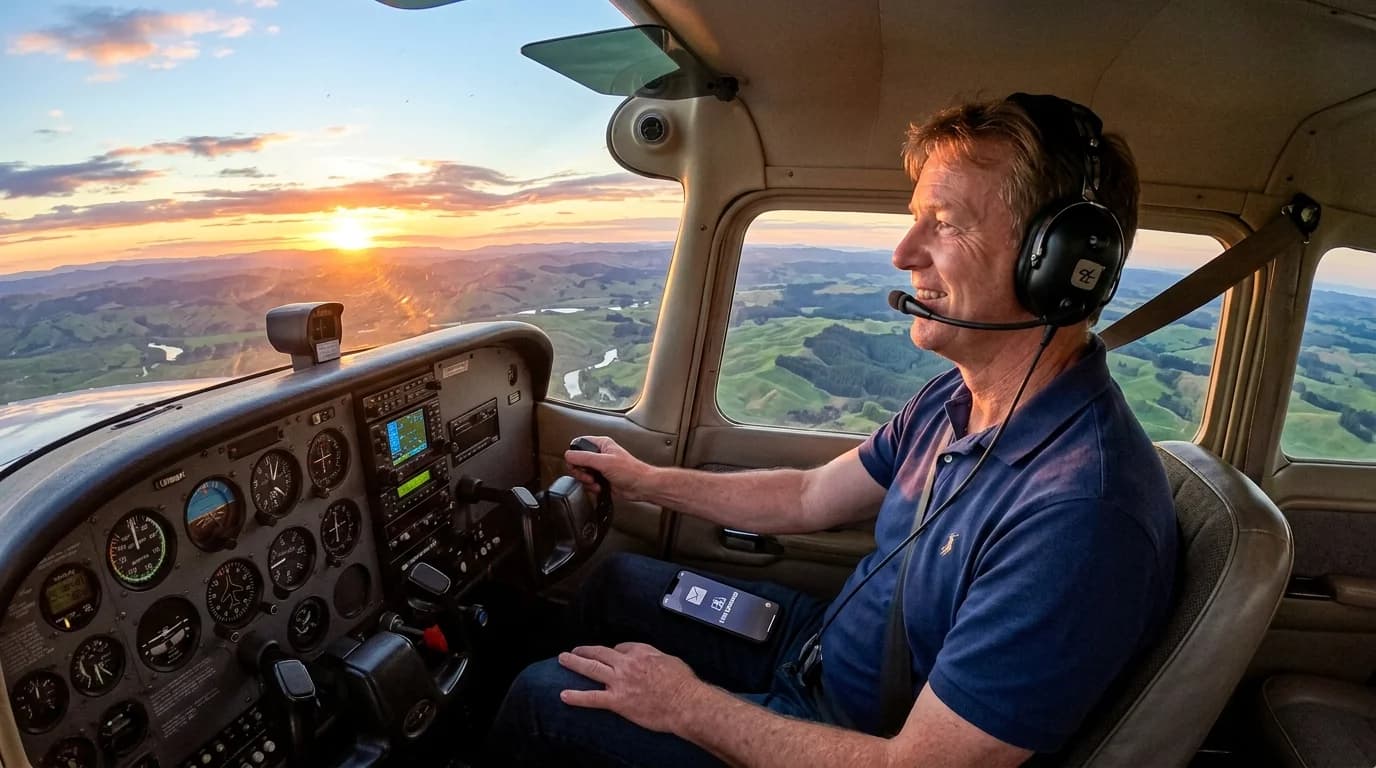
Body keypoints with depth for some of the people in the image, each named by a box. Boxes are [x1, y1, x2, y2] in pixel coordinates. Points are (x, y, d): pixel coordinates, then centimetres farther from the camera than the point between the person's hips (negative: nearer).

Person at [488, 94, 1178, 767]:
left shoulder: (1082, 512, -36)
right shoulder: (957, 397, -6)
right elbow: (810, 497, 5)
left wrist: (687, 707, -20)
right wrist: (647, 481, 11)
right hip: (822, 642, 7)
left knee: (541, 700, -3)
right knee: (617, 584, 17)